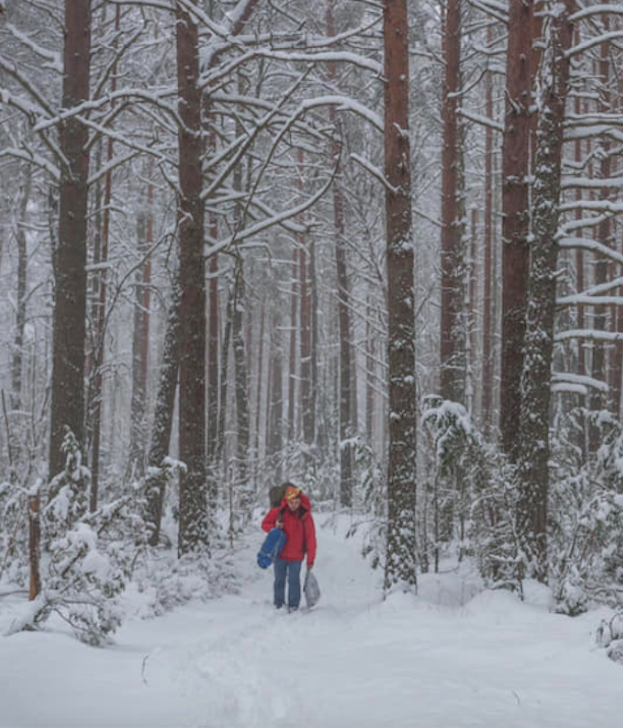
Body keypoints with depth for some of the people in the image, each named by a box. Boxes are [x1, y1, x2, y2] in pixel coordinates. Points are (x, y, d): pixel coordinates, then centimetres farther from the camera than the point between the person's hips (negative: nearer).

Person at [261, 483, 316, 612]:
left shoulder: (305, 516, -12)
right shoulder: (277, 512, -8)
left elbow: (310, 538, -10)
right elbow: (265, 524, 6)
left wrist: (310, 559, -12)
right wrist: (274, 528, -17)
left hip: (296, 557, -2)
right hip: (280, 554, 2)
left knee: (294, 580, 0)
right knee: (279, 580, 13)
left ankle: (293, 605, 10)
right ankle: (278, 604, 26)